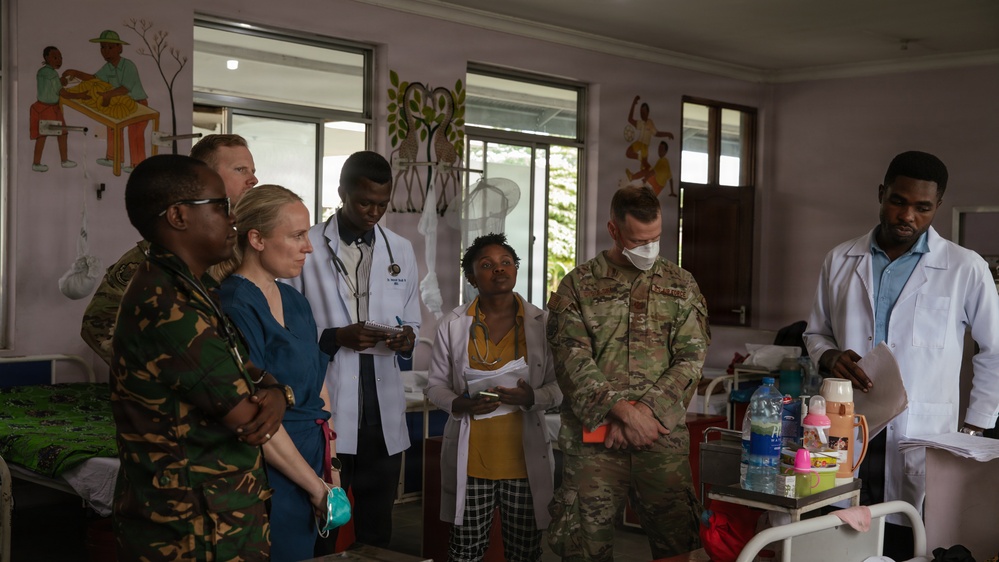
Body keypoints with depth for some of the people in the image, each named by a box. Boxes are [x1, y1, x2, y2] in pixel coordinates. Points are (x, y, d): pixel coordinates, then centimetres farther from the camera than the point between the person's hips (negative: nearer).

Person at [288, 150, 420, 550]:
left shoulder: (401, 251, 12)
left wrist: (407, 338, -6)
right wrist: (335, 337, -18)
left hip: (384, 407, 4)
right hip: (326, 407, -4)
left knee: (377, 526, 12)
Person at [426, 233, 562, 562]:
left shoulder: (541, 323, 0)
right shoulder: (453, 325, 2)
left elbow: (559, 386, 4)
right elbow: (436, 386, 8)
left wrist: (533, 397, -17)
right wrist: (458, 404, -13)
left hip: (525, 459, 0)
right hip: (471, 461, 0)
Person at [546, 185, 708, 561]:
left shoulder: (681, 286, 12)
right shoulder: (577, 286, 6)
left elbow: (691, 358, 3)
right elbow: (573, 361, -5)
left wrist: (646, 411, -10)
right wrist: (624, 411, -15)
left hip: (663, 437, 1)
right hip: (593, 438, -1)